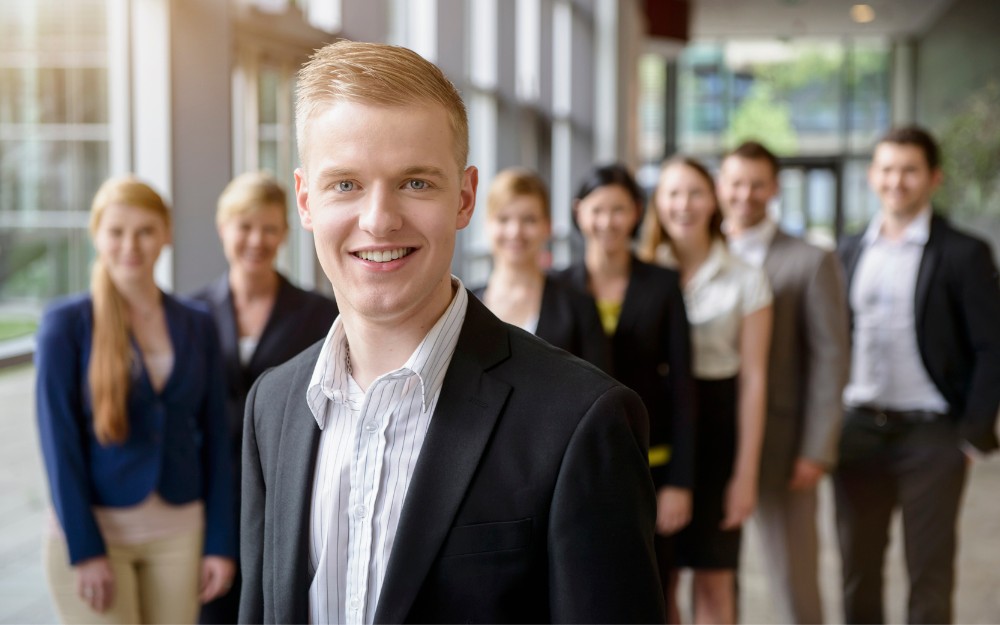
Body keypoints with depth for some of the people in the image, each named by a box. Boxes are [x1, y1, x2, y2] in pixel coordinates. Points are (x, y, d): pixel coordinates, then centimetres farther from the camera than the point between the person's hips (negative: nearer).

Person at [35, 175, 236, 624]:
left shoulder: (197, 326, 6)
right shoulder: (67, 323, -4)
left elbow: (214, 439, 6)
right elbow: (58, 441, -8)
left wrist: (221, 543, 1)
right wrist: (85, 550, -13)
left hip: (179, 534, 3)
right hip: (93, 528, -3)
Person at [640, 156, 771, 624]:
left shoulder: (744, 279, -2)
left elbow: (753, 378, -2)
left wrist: (746, 471, -6)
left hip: (716, 429, -1)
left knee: (714, 581, 6)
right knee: (658, 580, 7)